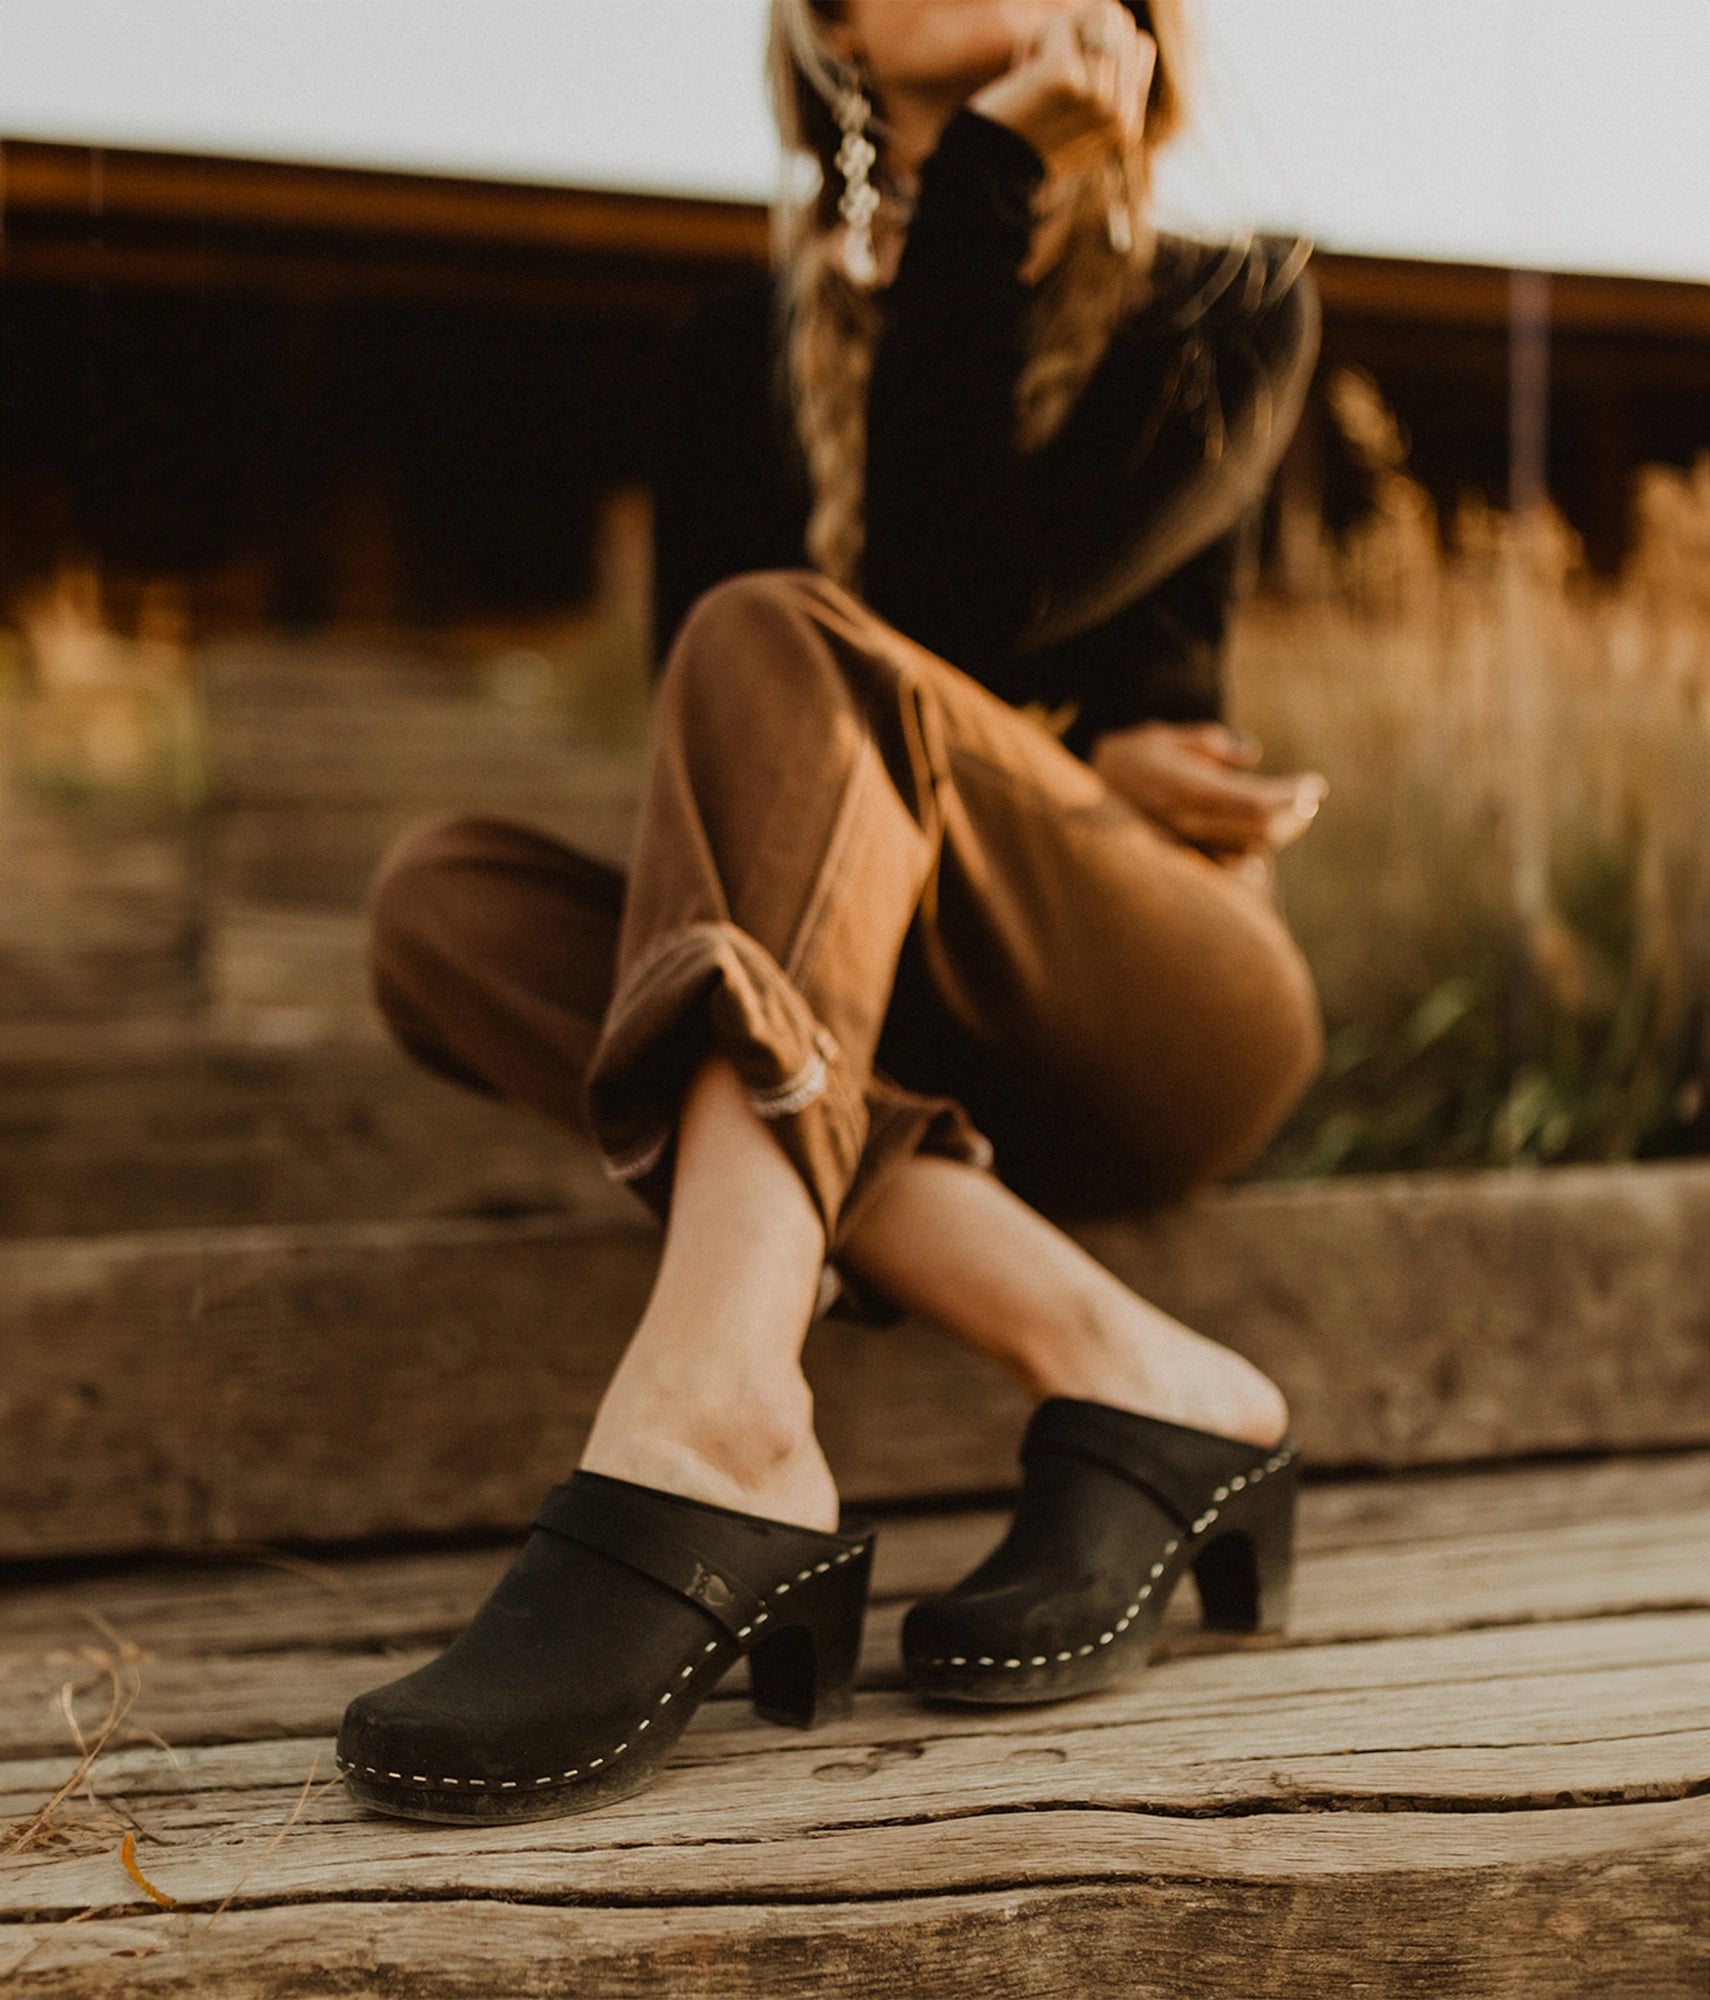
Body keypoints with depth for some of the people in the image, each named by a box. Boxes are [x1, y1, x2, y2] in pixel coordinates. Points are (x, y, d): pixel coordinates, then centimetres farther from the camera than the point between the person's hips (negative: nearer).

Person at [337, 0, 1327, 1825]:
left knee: (778, 650, -28)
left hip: (1155, 1011, -3)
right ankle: (1118, 1371, -35)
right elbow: (701, 760, 2)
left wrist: (990, 200, -5)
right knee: (447, 899, -23)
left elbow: (956, 605, -12)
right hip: (874, 1053, 3)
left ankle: (707, 1452, -51)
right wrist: (1053, 768, -8)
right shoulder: (748, 356, 14)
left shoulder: (1218, 316, 7)